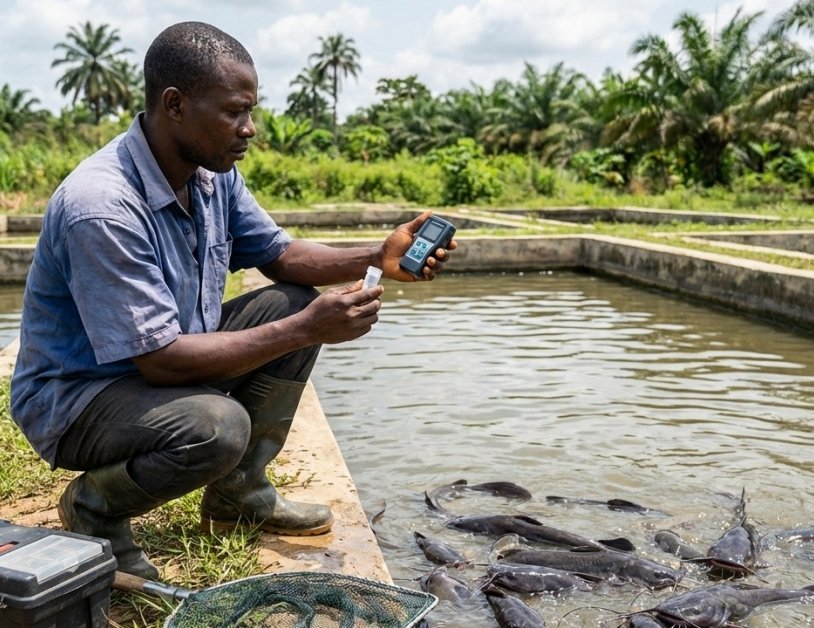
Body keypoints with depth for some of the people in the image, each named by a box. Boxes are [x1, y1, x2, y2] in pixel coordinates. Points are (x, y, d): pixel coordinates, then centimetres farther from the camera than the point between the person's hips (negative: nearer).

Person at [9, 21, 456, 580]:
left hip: (166, 357, 9)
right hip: (73, 396, -8)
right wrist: (304, 330, -29)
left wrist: (377, 257, -11)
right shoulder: (102, 208, -31)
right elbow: (162, 361, -30)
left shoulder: (214, 172, -5)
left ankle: (240, 494, 9)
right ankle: (95, 508, -1)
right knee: (216, 425, -35)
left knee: (295, 301, -3)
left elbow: (279, 254, 6)